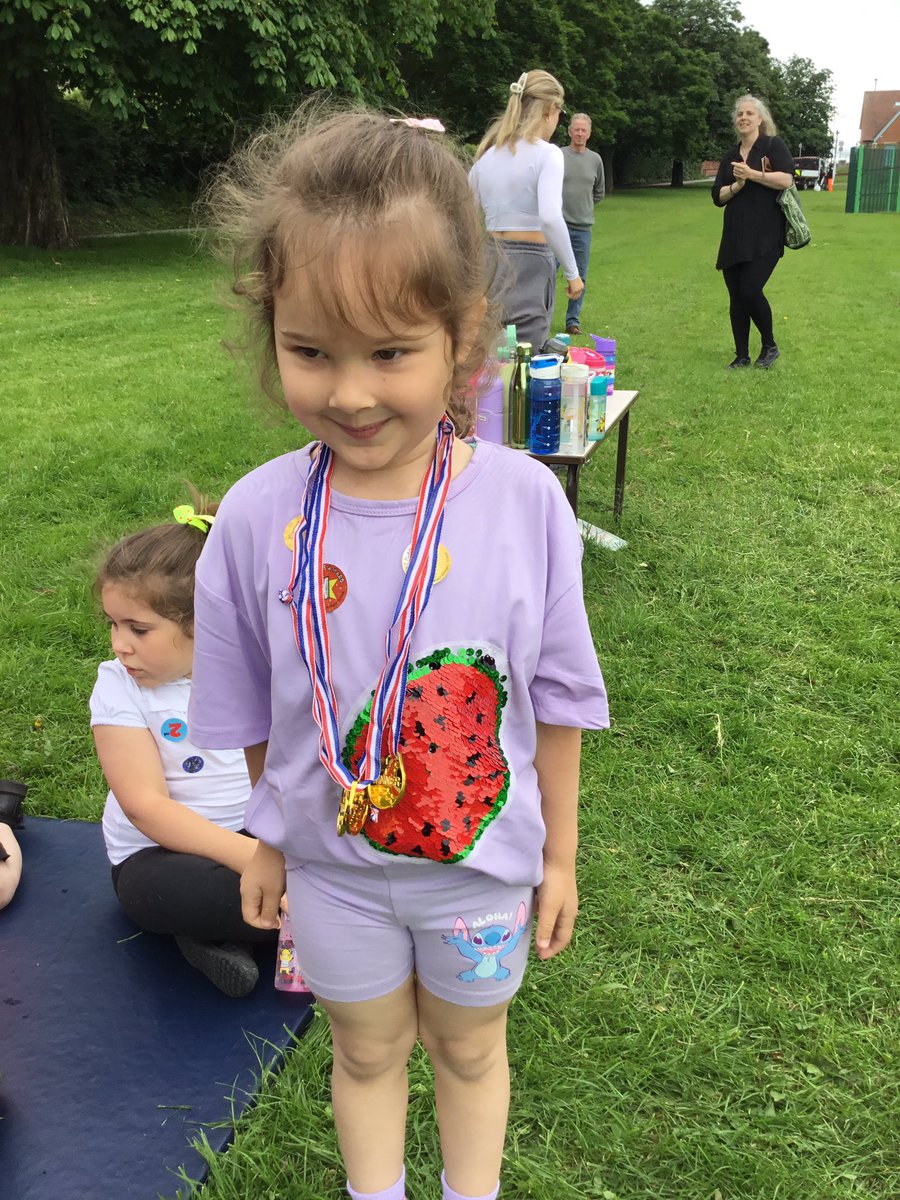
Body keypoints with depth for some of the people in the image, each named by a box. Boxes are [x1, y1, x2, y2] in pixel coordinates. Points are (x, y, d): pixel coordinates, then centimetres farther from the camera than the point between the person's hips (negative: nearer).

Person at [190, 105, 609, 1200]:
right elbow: (257, 716, -4)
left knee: (469, 1048, 25)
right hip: (333, 864, 1)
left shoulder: (525, 501, -20)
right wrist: (267, 841, 7)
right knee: (367, 1053, 25)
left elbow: (556, 700, -8)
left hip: (484, 863, 0)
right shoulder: (258, 517, -19)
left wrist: (558, 856, 1)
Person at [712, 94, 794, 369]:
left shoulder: (773, 146, 1)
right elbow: (717, 197, 9)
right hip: (734, 238, 6)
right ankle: (742, 356, 15)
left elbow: (786, 179, -14)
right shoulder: (730, 156, 16)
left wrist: (752, 174, -15)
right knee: (736, 297, 4)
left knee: (750, 290, -17)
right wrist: (736, 185, -9)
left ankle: (770, 346, 5)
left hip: (765, 237, -5)